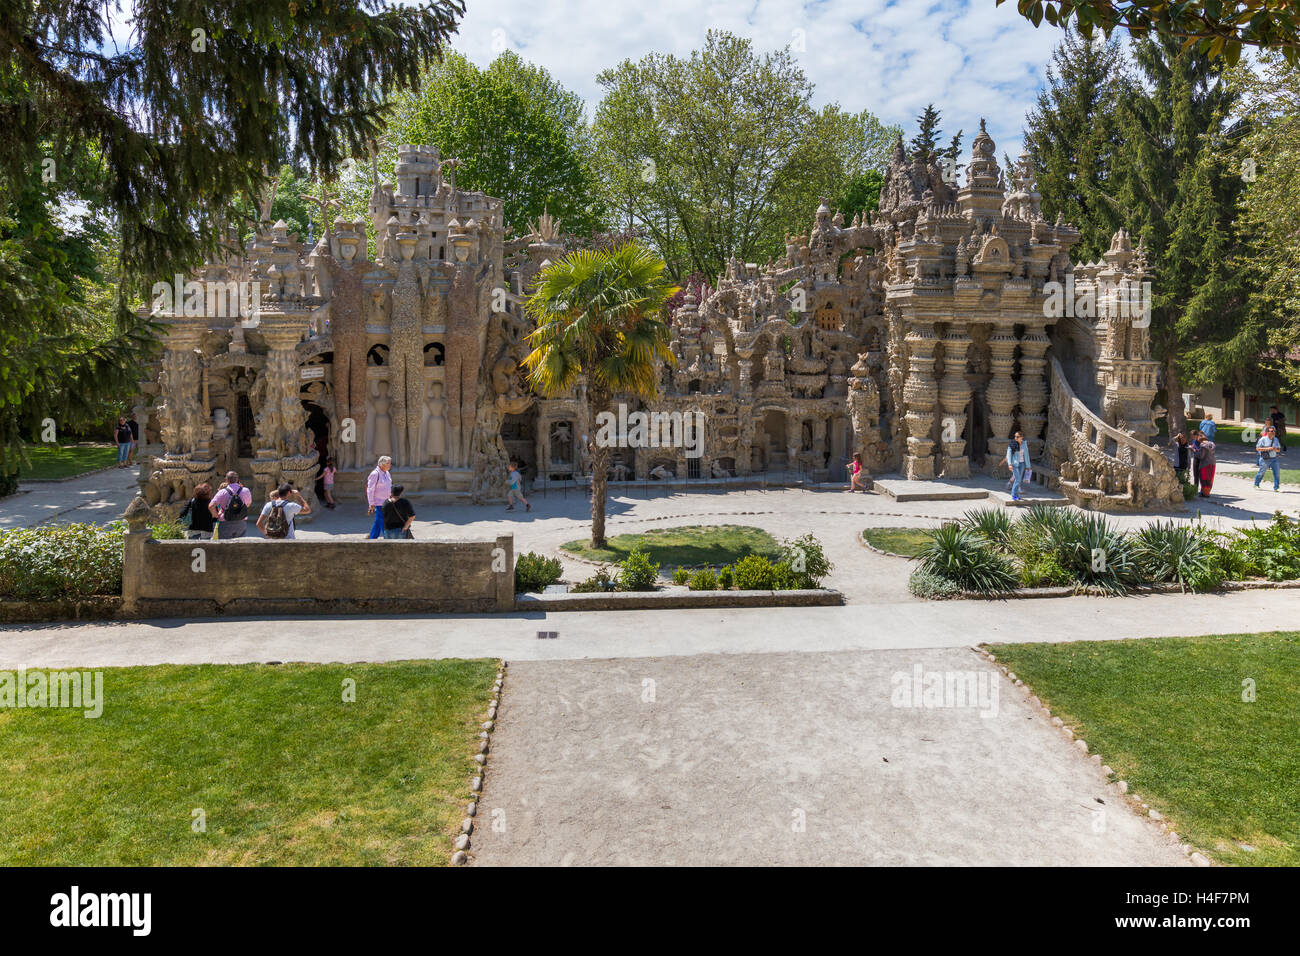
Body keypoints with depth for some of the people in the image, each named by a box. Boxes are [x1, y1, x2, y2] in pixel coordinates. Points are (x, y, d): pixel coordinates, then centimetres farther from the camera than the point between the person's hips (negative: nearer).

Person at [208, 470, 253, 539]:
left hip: (225, 524, -2)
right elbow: (248, 504, 20)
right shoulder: (246, 491, 0)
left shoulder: (222, 492, -8)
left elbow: (211, 506, -17)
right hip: (241, 524, 2)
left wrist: (216, 515, 1)